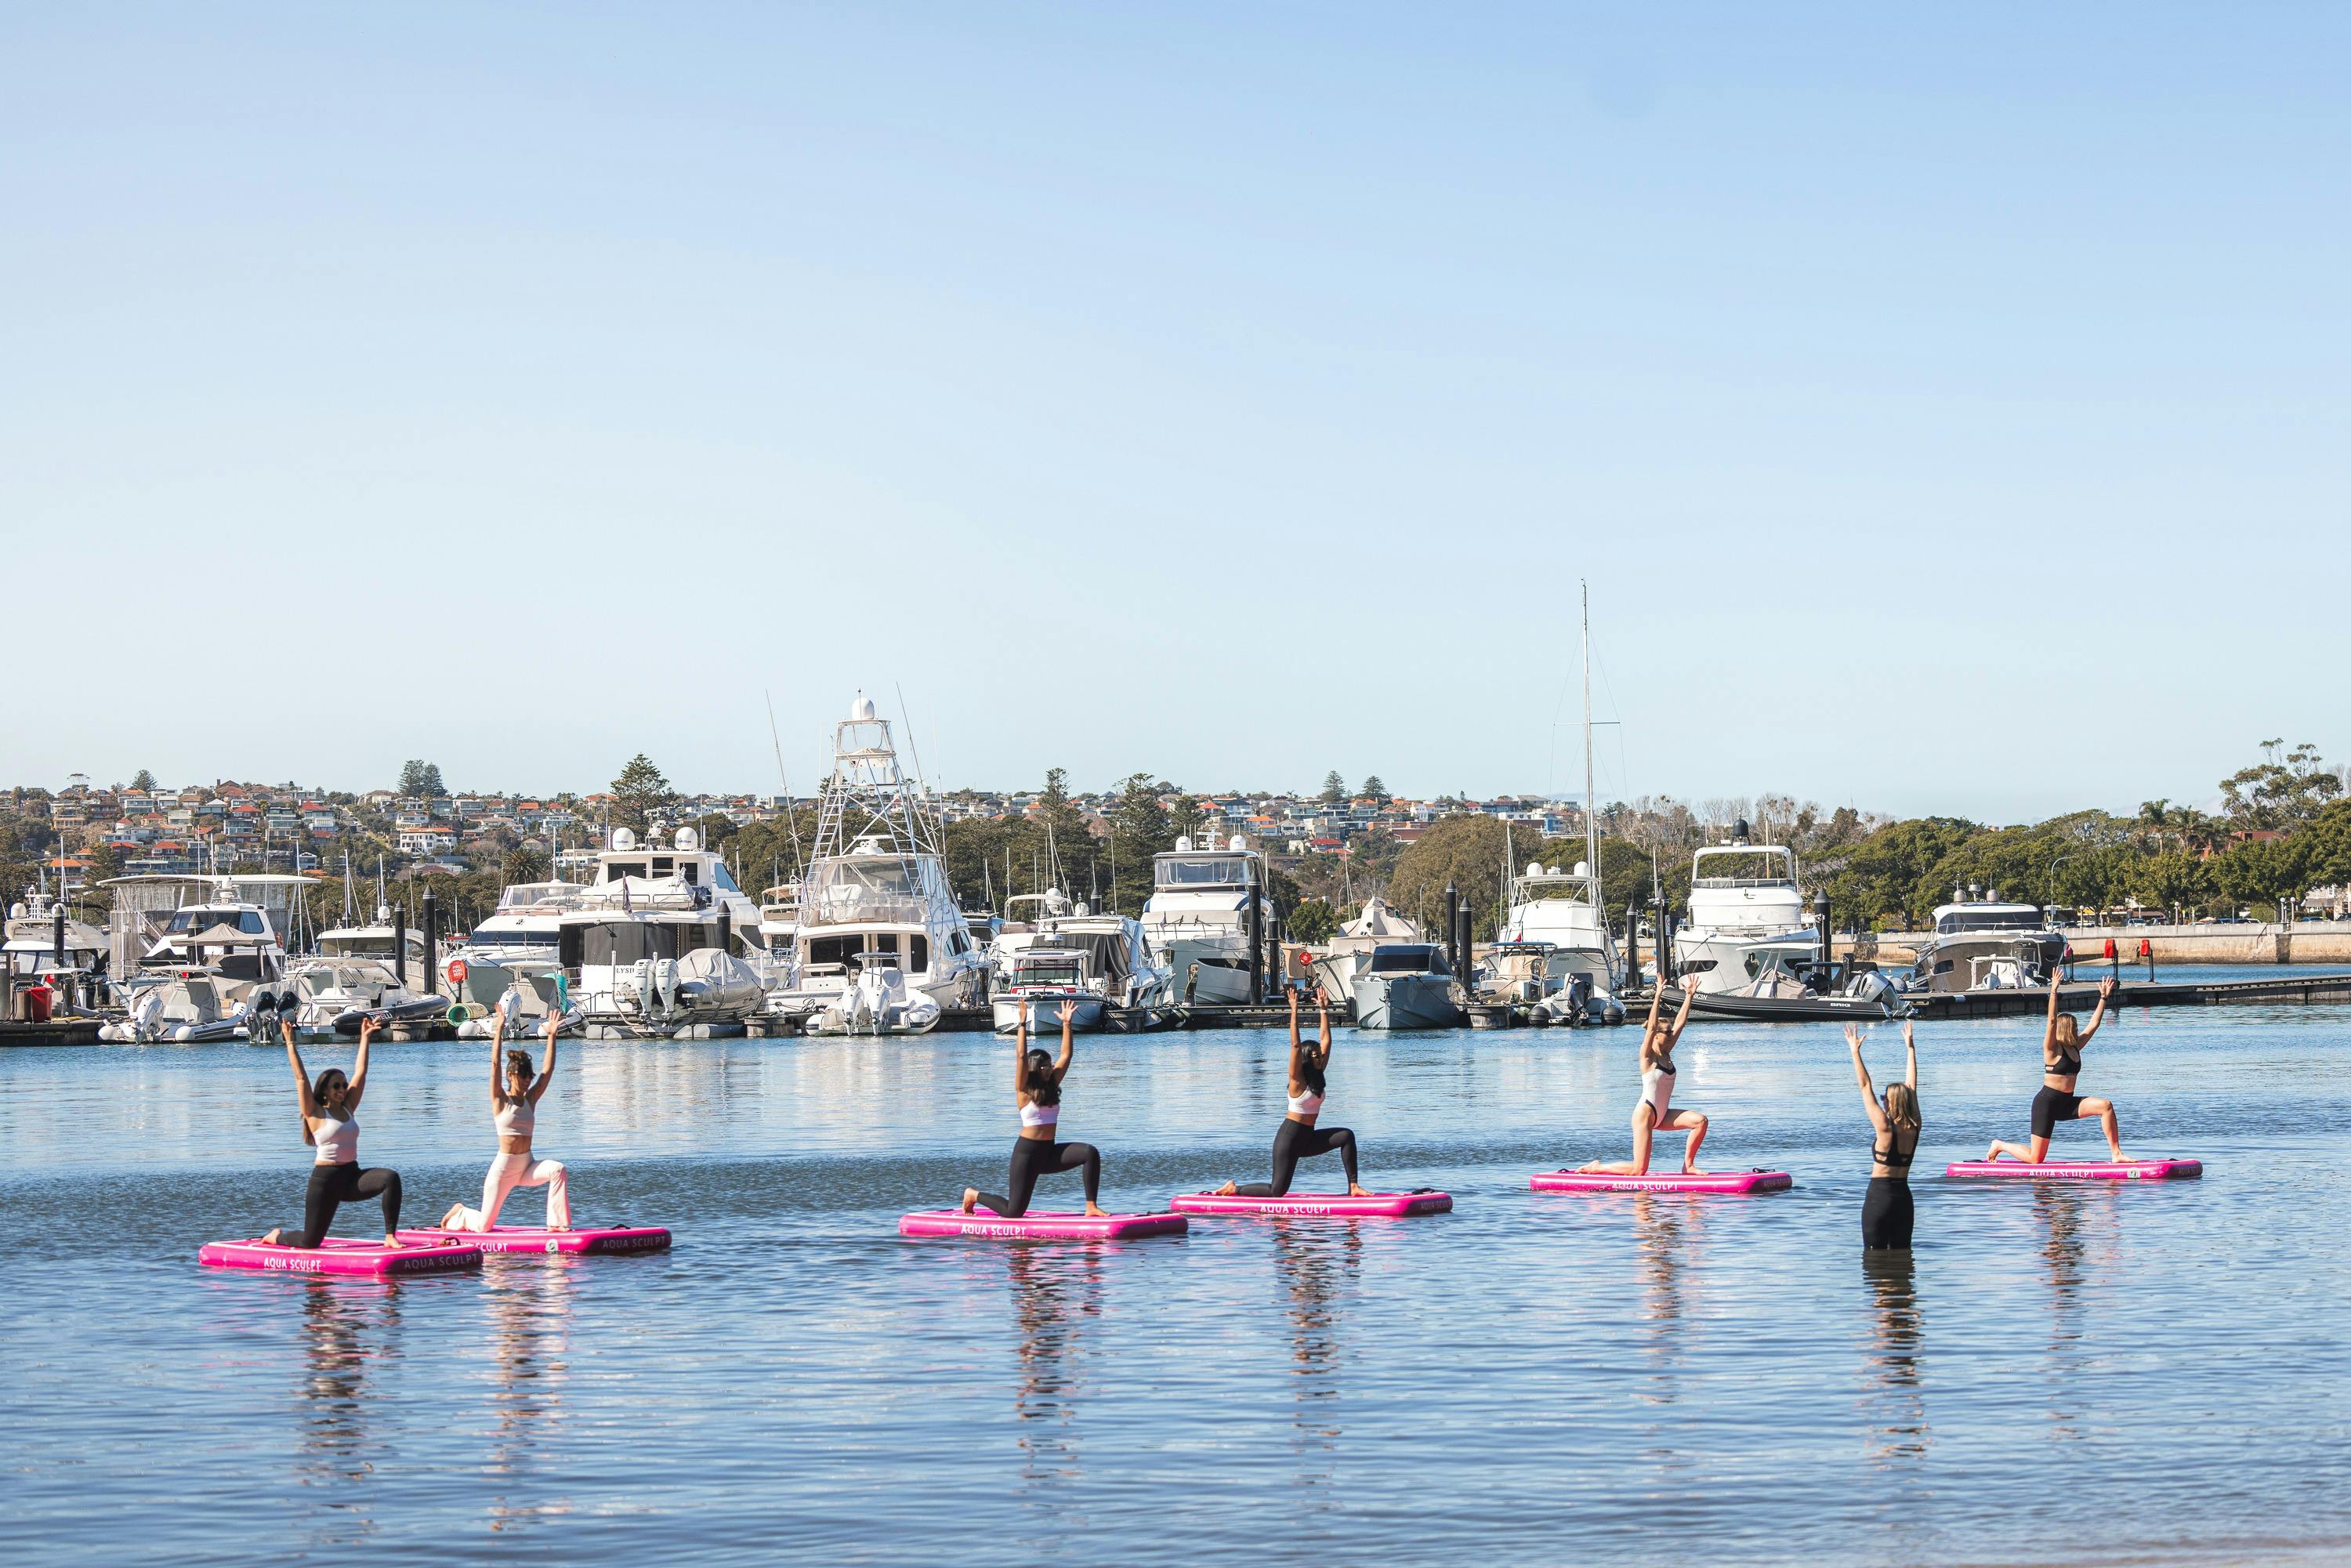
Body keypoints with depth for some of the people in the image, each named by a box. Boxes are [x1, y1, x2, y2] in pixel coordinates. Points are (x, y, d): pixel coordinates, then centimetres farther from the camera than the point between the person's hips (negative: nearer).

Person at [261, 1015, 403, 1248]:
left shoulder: (348, 1109, 9)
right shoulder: (316, 1114, -5)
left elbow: (360, 1072, 13)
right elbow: (301, 1078, -11)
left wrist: (365, 1038, 14)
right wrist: (290, 1042, -13)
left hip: (352, 1177, 5)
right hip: (325, 1179, -5)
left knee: (391, 1178, -25)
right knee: (309, 1242, -1)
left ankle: (390, 1237, -24)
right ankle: (276, 1236, 34)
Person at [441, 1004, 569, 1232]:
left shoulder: (530, 1100, 6)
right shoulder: (500, 1100, -6)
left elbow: (548, 1069, 3)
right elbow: (495, 1065, -16)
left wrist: (551, 1036, -2)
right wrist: (499, 1030, -22)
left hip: (527, 1166, 4)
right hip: (503, 1167, -4)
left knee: (557, 1170, -28)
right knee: (484, 1225, 0)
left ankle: (557, 1223, -21)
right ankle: (459, 1213, 35)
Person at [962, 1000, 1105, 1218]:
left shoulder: (1051, 1085, 8)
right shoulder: (1024, 1090, -7)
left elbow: (1067, 1055, 6)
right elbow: (1021, 1057, -18)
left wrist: (1066, 1024, 0)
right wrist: (1023, 1024, -21)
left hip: (1049, 1152, 6)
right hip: (1027, 1151, -6)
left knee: (1091, 1153, -20)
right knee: (1013, 1212, -5)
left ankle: (1091, 1207, -19)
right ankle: (974, 1194, 24)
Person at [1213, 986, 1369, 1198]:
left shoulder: (1317, 1076, 5)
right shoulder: (1297, 1080, -13)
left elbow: (1326, 1040, 8)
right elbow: (1295, 1045, -23)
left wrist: (1323, 1011, 8)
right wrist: (1294, 1011, -25)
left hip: (1308, 1139, 7)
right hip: (1290, 1138, -7)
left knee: (1346, 1136, -12)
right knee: (1276, 1191, -9)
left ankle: (1353, 1187, -10)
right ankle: (1233, 1189, 13)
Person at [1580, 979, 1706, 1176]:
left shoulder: (1666, 1054, 9)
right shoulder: (1648, 1056, -9)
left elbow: (1680, 1022, 9)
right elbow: (1651, 1027, -23)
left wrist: (1689, 997, 7)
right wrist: (1657, 998, -26)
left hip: (1662, 1115, 8)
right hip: (1646, 1113, -8)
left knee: (1700, 1120, -14)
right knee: (1638, 1170, -11)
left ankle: (1688, 1165, -4)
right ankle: (1596, 1167, 10)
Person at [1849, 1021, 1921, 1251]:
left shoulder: (1885, 1127, -14)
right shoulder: (1914, 1128, 1)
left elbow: (1865, 1086, -12)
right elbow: (1912, 1087, 10)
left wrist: (1855, 1052, -7)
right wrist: (1911, 1049, 19)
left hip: (1879, 1195, -6)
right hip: (1904, 1196, 6)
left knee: (1875, 1256, -1)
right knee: (1902, 1253, 11)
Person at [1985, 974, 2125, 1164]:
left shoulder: (2075, 1047, 8)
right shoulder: (2053, 1049, -11)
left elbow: (2094, 1023, 12)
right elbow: (2052, 1021, -25)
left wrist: (2104, 998, 10)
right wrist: (2054, 992, -32)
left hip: (2067, 1103, 7)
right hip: (2047, 1103, -7)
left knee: (2105, 1105, -16)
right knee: (2035, 1159, -5)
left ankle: (2116, 1154, -13)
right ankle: (1999, 1145, 23)